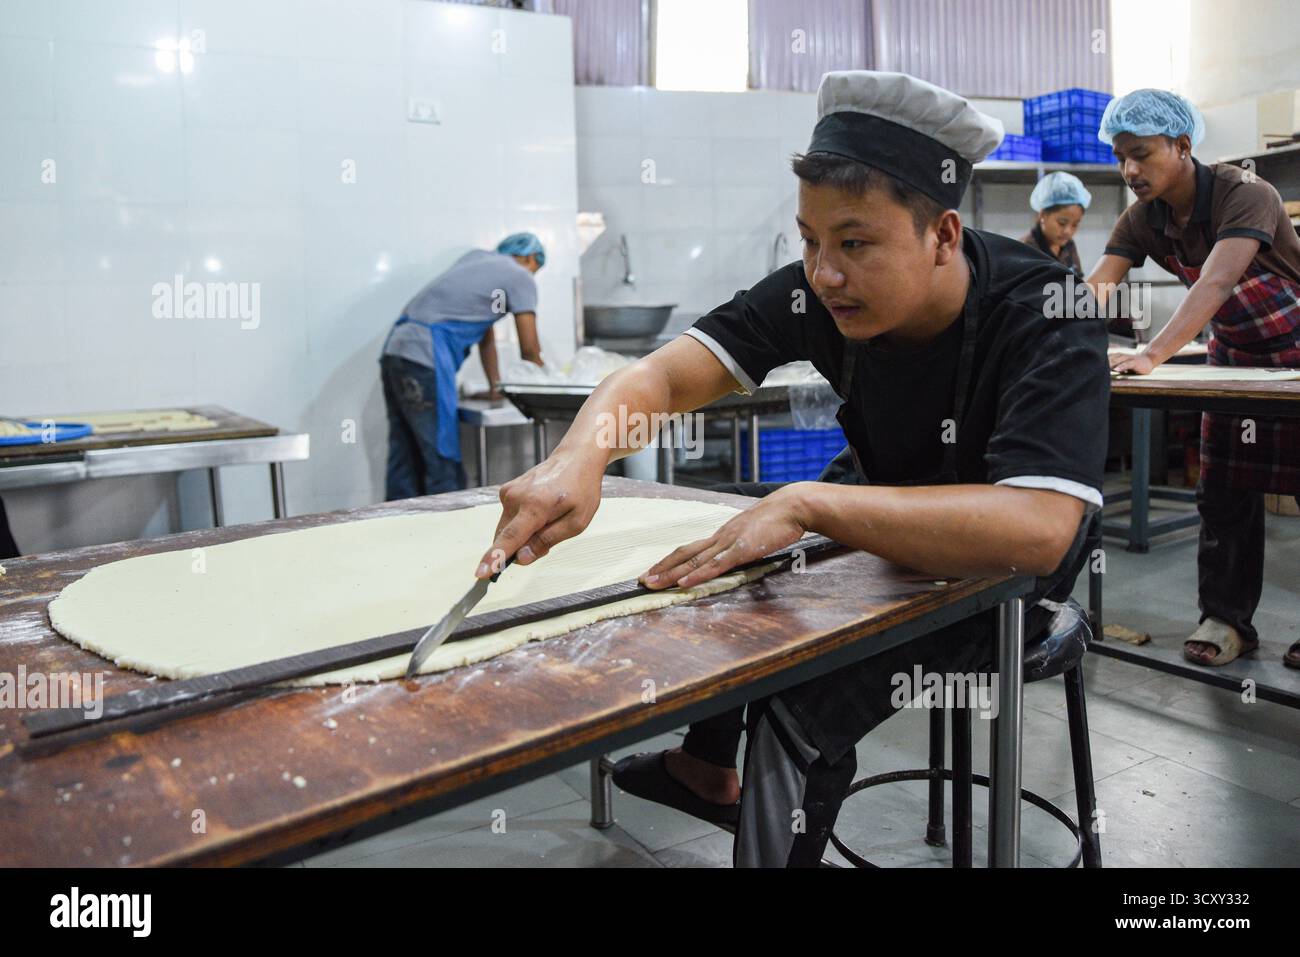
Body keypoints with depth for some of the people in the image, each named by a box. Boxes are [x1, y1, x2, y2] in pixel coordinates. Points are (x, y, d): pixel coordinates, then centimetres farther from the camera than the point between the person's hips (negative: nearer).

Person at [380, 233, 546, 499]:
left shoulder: (477, 256, 26)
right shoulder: (520, 277, 4)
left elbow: (485, 334, 28)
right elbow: (529, 349, 6)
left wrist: (495, 385, 30)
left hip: (397, 350, 8)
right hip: (424, 358, -8)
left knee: (405, 461, 9)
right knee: (442, 462, -6)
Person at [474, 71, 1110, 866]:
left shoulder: (1044, 317, -30)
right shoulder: (819, 294, -16)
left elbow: (1037, 531, -44)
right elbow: (661, 375, -22)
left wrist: (809, 504, -46)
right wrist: (579, 459, -43)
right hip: (886, 536, 6)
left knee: (798, 707, -26)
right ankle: (708, 772, 35)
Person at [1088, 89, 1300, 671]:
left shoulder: (1245, 195, -27)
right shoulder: (1142, 220, -8)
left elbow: (1214, 283, -41)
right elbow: (1093, 290, -20)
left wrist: (1152, 355, -54)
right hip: (1234, 355, 6)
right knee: (1223, 493, 4)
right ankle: (1227, 619, 12)